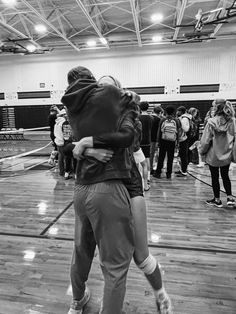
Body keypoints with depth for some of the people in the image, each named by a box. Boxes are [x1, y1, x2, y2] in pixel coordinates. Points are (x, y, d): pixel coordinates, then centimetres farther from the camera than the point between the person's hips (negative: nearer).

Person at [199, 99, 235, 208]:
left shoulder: (211, 122, -18)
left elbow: (206, 140, -14)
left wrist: (202, 151, 1)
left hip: (213, 155, -3)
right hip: (226, 155, 3)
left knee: (215, 177, 12)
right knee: (225, 176, 21)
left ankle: (217, 200, 23)